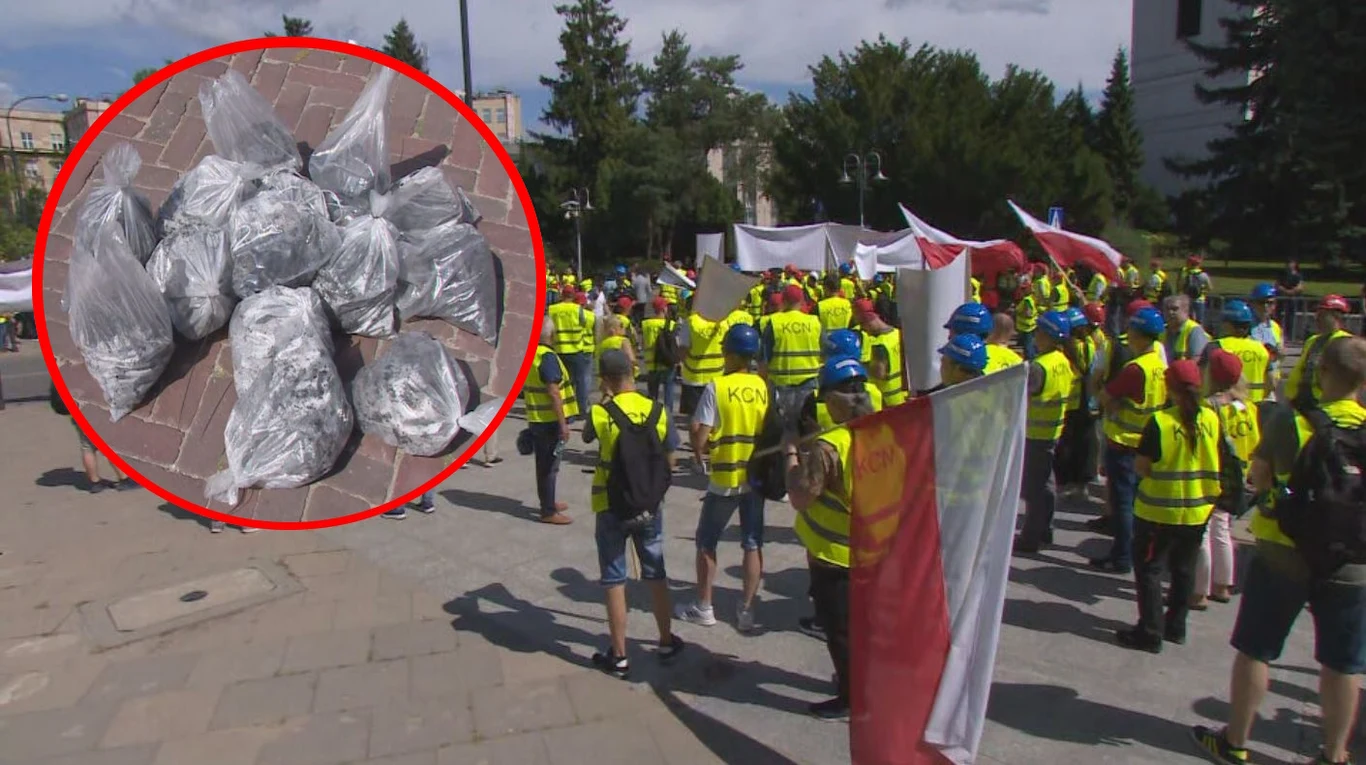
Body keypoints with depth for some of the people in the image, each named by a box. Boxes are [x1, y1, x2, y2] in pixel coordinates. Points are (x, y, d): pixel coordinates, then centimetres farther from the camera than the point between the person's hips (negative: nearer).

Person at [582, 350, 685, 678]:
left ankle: (619, 656, 14)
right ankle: (667, 643, 30)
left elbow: (586, 437, 8)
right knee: (656, 574, 18)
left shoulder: (600, 413, -14)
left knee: (614, 580, 7)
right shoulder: (655, 410, -5)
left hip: (612, 506, -3)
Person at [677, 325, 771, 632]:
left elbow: (699, 436, -16)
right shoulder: (763, 387, -3)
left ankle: (703, 607, 22)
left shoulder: (716, 387, -14)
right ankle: (746, 610, 16)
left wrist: (699, 452, 5)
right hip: (757, 476, 3)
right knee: (753, 544, 11)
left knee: (706, 542, 14)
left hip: (724, 479, -3)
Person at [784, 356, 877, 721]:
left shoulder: (827, 447, -28)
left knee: (839, 628, 9)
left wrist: (792, 454, -12)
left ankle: (850, 699, 21)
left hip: (834, 553, -8)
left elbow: (800, 498, -24)